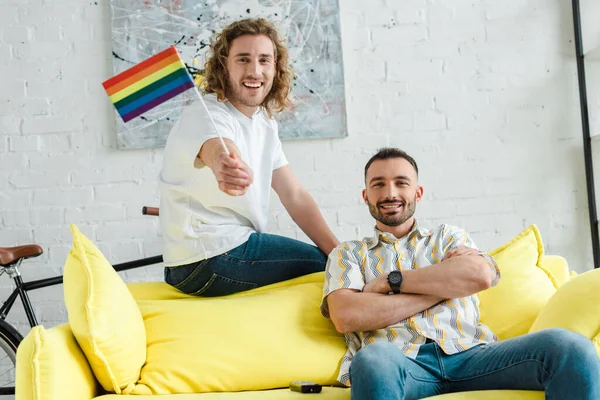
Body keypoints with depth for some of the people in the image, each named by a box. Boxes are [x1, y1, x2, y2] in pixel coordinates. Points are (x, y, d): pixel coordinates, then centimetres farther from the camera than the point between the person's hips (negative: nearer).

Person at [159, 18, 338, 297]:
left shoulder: (265, 124, 10)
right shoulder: (207, 114, -16)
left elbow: (294, 196, 7)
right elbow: (216, 148, -41)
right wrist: (224, 163, -66)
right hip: (210, 261, -8)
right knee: (324, 265, -12)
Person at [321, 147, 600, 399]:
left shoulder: (448, 237, 26)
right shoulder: (347, 253, 20)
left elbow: (481, 275, 2)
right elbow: (345, 317, -3)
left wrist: (392, 280, 0)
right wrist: (445, 284, 0)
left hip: (466, 353, 3)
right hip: (398, 362, -2)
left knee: (570, 347, -24)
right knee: (373, 360, -42)